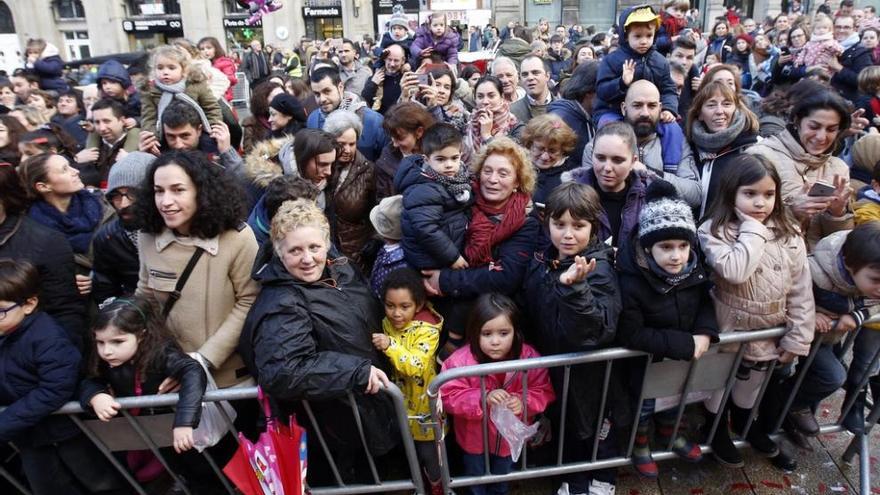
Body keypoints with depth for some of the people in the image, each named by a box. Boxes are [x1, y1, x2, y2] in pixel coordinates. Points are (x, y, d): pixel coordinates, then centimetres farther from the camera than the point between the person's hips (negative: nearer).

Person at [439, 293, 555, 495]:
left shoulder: (529, 357, -23)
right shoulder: (462, 360, -29)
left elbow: (544, 392, -13)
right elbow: (449, 396, -26)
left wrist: (524, 402, -33)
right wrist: (483, 399, -39)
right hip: (475, 437, -2)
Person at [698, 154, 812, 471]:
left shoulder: (789, 235, -6)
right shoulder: (714, 230, -19)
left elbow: (801, 290, -3)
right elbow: (734, 271, -36)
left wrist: (798, 337, -5)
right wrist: (753, 229, -26)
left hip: (768, 334, 4)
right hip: (726, 331, -3)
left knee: (751, 383, 25)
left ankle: (745, 422, 52)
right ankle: (716, 428, 45)